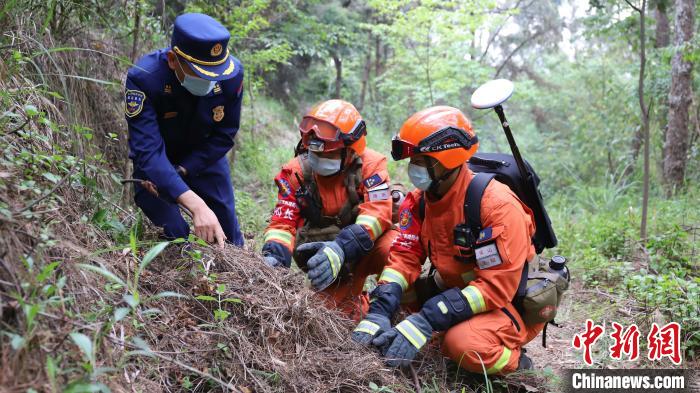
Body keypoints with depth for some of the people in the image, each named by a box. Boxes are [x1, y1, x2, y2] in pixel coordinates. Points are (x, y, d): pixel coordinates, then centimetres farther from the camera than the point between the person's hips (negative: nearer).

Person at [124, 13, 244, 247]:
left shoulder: (232, 73, -26)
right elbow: (147, 151, -41)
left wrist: (180, 171, -24)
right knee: (172, 235, -10)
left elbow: (223, 136, -14)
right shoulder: (143, 79, -34)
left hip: (204, 156, 2)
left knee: (227, 236, 6)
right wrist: (196, 205, -53)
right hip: (157, 159, -2)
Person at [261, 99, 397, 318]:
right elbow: (283, 222, -12)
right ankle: (360, 305, 28)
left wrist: (340, 248, -46)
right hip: (323, 250, 3)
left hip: (367, 247, -2)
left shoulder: (370, 164, -16)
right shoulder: (296, 171, -9)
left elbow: (377, 212, -30)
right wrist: (274, 256, -35)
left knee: (392, 248, -34)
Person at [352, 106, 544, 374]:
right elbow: (404, 258, -10)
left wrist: (425, 322, -36)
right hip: (456, 290, 7)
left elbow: (496, 287, -30)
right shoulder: (418, 201, -5)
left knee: (464, 344, -34)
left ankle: (514, 364, -2)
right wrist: (379, 312, -28)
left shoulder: (497, 205, -27)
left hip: (514, 305, -7)